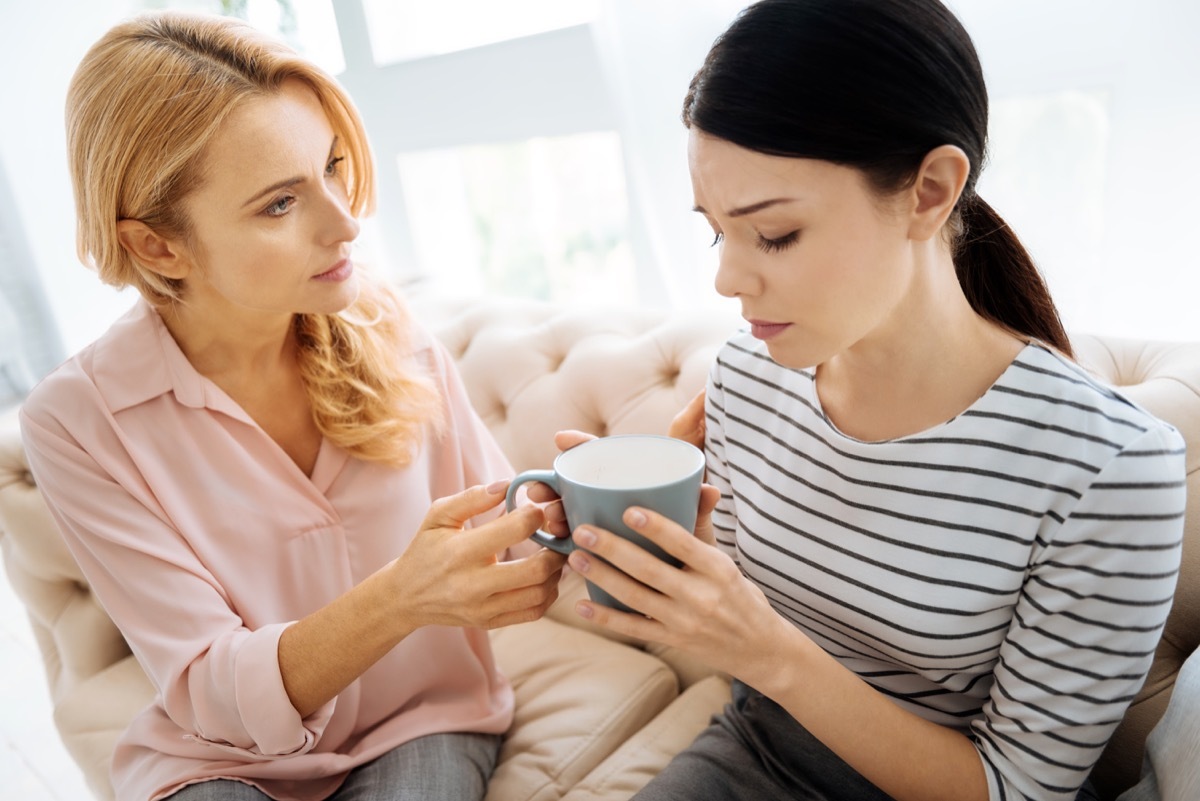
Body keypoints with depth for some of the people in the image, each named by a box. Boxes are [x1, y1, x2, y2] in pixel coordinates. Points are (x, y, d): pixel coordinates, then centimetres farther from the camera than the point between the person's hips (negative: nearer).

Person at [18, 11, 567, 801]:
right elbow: (215, 695, -18)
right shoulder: (77, 422, -16)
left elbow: (499, 531, -4)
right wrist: (401, 598, -36)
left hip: (423, 721, 2)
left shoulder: (387, 332, -11)